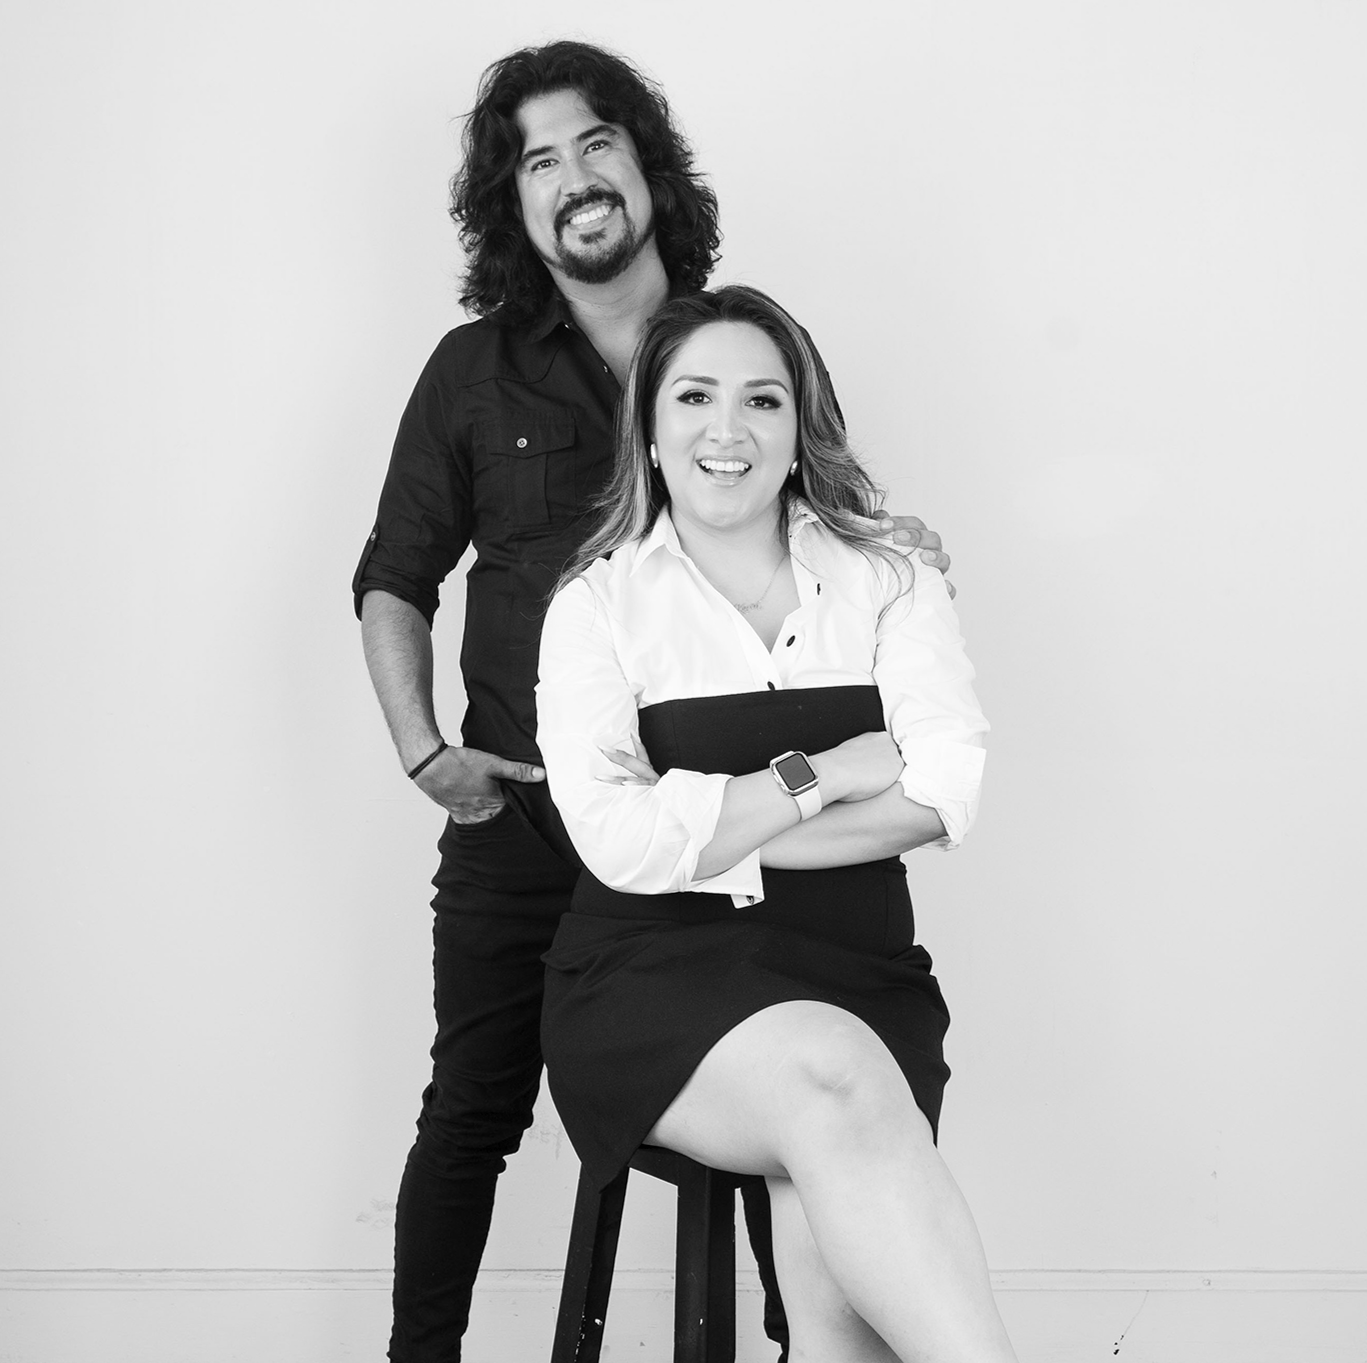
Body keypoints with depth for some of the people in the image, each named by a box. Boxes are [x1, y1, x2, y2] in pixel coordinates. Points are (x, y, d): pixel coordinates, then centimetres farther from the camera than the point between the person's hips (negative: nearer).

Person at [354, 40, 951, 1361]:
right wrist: (421, 752, -3)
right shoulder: (475, 370, 4)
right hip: (519, 813, 0)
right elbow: (394, 577, 9)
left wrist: (892, 551, -7)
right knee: (471, 1112, 7)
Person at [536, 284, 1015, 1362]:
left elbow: (945, 794, -5)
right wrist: (827, 772, -5)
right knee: (834, 1081, -34)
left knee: (835, 1262, -27)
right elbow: (621, 842, -7)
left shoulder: (888, 585, 12)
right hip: (659, 971, -1)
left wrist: (712, 831, -9)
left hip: (854, 968, 2)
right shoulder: (599, 604, 7)